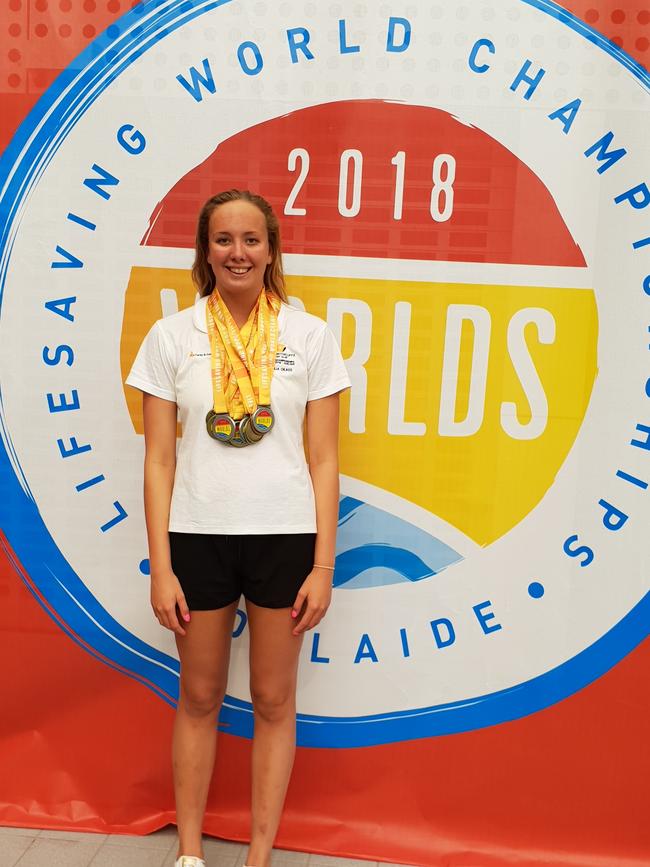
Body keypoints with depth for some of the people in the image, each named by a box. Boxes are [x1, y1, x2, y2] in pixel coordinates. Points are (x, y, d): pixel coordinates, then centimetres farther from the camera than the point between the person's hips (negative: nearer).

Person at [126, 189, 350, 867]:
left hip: (285, 536, 0)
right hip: (198, 534, 1)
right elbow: (159, 460, 0)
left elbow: (324, 460, 0)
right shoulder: (172, 336, 1)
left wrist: (323, 566, -4)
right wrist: (160, 566, -4)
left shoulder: (309, 336, 0)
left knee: (273, 700, 11)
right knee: (199, 696, 14)